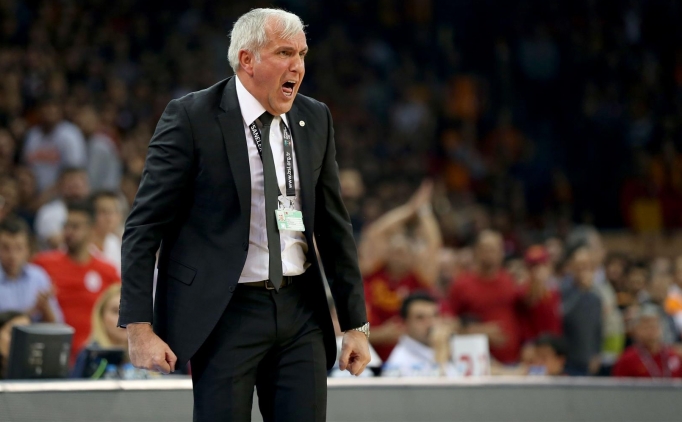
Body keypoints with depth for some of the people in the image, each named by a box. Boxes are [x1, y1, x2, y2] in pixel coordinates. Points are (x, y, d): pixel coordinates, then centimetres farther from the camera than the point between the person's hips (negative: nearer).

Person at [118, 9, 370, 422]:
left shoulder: (315, 119, 7)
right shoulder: (191, 117, -8)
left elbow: (334, 225, 12)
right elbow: (143, 228, -8)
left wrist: (356, 324, 10)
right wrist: (140, 328, -15)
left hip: (300, 310, 5)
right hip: (225, 312, -4)